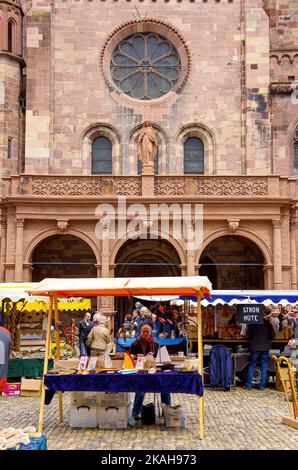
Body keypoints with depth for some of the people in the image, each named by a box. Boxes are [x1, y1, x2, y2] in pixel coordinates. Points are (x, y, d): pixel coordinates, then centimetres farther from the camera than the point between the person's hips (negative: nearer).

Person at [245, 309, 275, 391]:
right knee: (264, 366, 9)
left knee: (251, 366, 9)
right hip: (265, 348, 0)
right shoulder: (268, 323, -3)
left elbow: (248, 335, -2)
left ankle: (249, 385, 7)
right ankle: (262, 386, 8)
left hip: (254, 347, 1)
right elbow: (273, 335, -4)